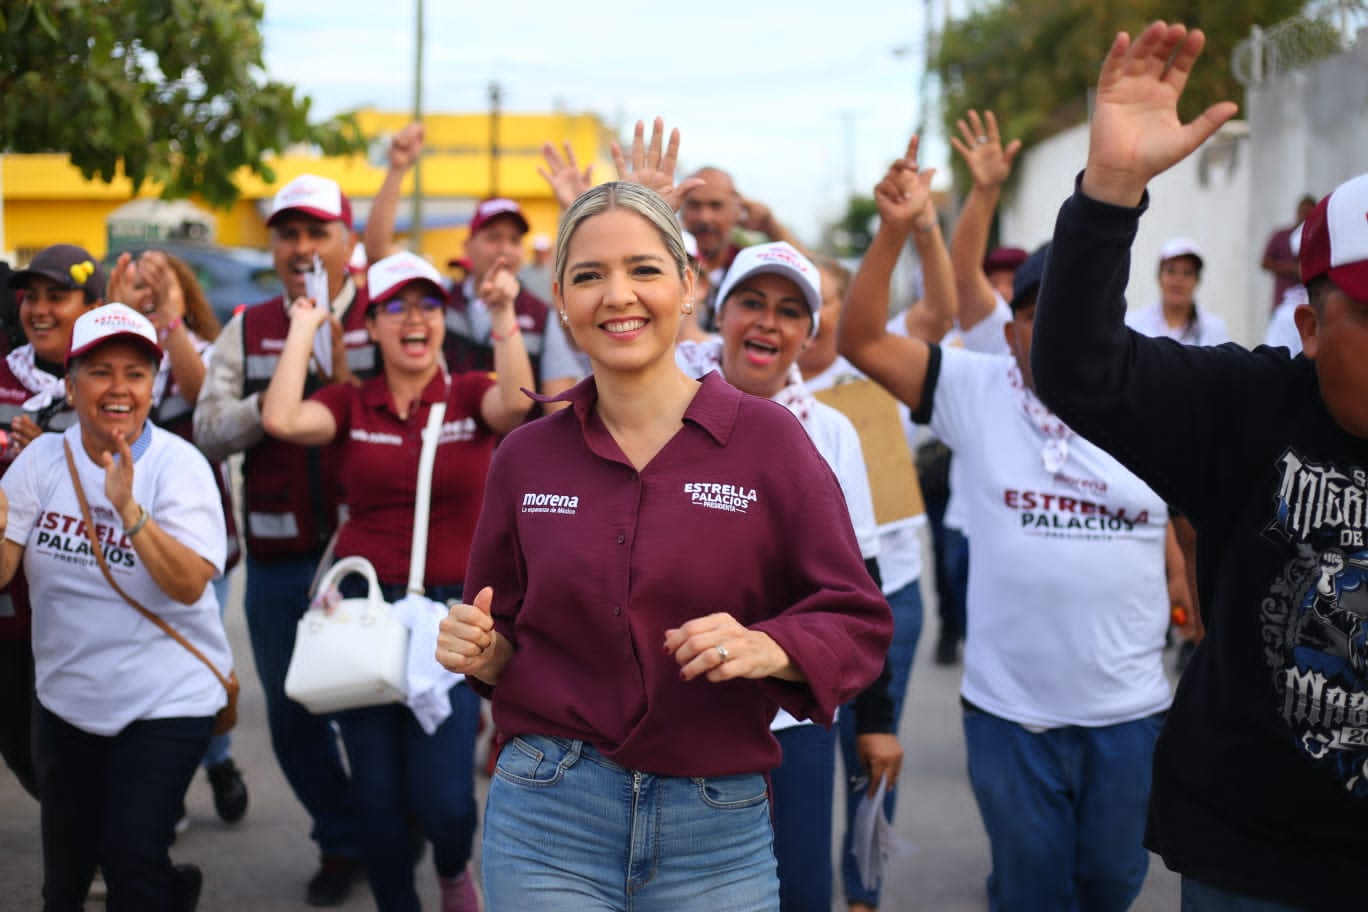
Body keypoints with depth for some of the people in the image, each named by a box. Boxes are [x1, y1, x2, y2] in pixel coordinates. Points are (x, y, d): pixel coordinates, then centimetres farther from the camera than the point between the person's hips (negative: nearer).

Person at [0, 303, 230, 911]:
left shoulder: (179, 465, -13)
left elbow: (189, 586, -23)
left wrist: (128, 509, -34)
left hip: (166, 697, -4)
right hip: (66, 695, 4)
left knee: (130, 859, -8)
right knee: (66, 860, 16)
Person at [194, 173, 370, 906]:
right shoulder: (246, 333, 11)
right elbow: (208, 431, 1)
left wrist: (347, 385, -19)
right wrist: (271, 402, -14)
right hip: (279, 558, 4)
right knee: (292, 716, 11)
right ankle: (341, 843, 30)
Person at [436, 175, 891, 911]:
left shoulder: (765, 437, -4)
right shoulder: (525, 458, 4)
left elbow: (857, 621, -3)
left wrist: (769, 649, -21)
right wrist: (483, 652, -6)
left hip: (717, 830, -1)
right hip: (548, 821, 2)